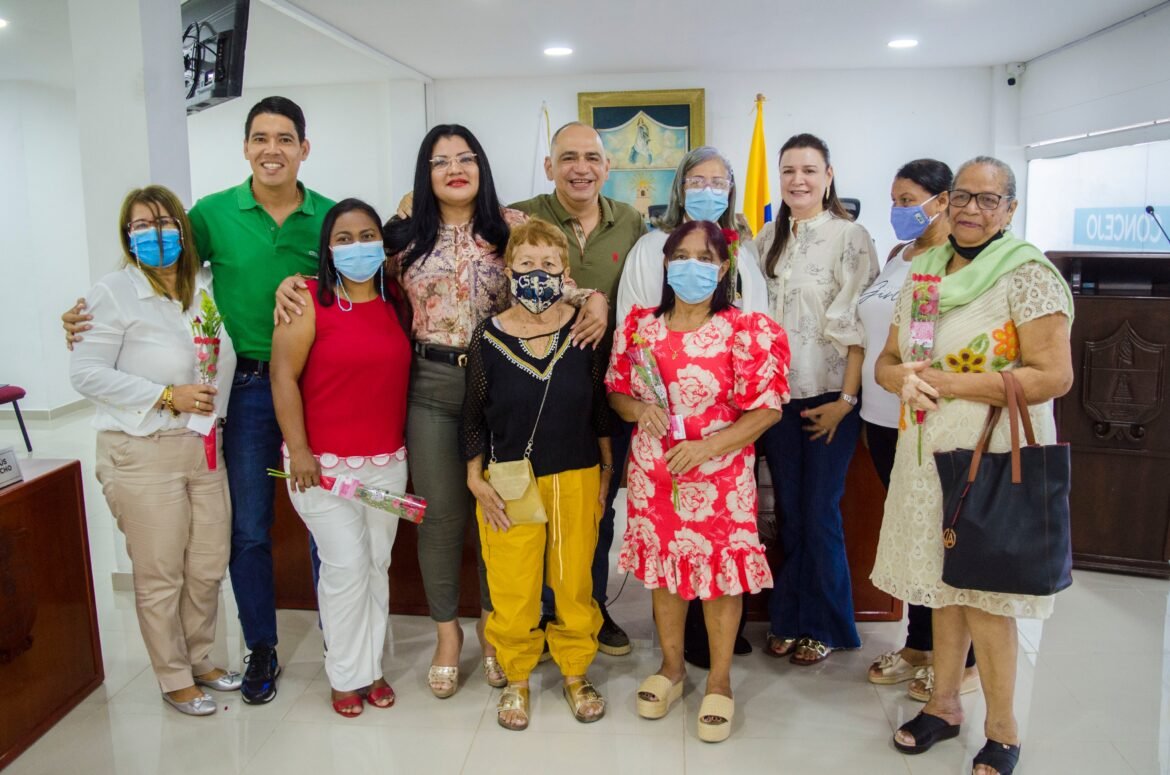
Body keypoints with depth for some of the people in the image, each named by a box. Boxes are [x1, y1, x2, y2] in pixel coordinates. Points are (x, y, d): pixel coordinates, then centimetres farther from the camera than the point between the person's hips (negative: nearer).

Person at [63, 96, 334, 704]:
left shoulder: (329, 216, 0)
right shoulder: (214, 213, -1)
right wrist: (91, 314, -6)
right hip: (246, 387, 0)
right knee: (248, 527, 9)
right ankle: (260, 650, 28)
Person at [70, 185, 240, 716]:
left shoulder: (206, 288, 8)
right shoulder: (113, 294, -9)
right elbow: (86, 373, -12)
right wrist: (166, 397, -17)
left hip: (204, 448, 6)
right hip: (142, 454, -5)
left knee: (208, 567, 13)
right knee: (160, 576, 4)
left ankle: (199, 659, 33)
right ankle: (175, 680, 21)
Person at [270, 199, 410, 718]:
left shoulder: (395, 301, 8)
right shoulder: (309, 300, -7)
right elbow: (284, 376, -10)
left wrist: (402, 444, 11)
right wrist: (299, 450, -14)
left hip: (387, 462, 5)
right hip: (324, 463, -4)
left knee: (377, 566, 11)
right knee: (346, 567, -2)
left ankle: (372, 667, 27)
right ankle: (347, 676, 17)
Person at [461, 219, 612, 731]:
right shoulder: (488, 338, -6)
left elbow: (600, 405, 5)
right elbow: (473, 417, 1)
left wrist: (607, 468, 8)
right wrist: (476, 480, -2)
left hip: (576, 479, 1)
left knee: (575, 582, 13)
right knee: (512, 589, 8)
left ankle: (576, 674, 34)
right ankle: (516, 679, 31)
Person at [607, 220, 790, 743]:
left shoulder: (747, 332, -10)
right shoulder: (639, 326, 2)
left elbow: (765, 409, -10)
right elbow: (616, 391, 10)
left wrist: (706, 446, -21)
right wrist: (638, 409, -13)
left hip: (720, 479, -3)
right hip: (652, 475, 4)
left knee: (720, 573, 6)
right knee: (662, 568, 15)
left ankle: (719, 682, 28)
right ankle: (671, 666, 37)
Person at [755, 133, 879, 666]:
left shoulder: (850, 236, -5)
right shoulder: (768, 238, 11)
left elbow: (859, 323, -9)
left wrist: (847, 397, -14)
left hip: (828, 396, -4)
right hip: (776, 394, 4)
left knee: (820, 515, 2)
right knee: (789, 513, 11)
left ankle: (824, 626, 19)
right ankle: (789, 618, 24)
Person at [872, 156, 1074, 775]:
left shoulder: (1029, 277, -9)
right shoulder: (923, 273, 10)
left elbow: (1053, 377, -17)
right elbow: (886, 362, 14)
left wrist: (947, 383, -18)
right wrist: (906, 380, -10)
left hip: (996, 458, -5)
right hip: (929, 454, 6)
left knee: (984, 595, 1)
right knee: (943, 583, 15)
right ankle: (943, 705, 32)